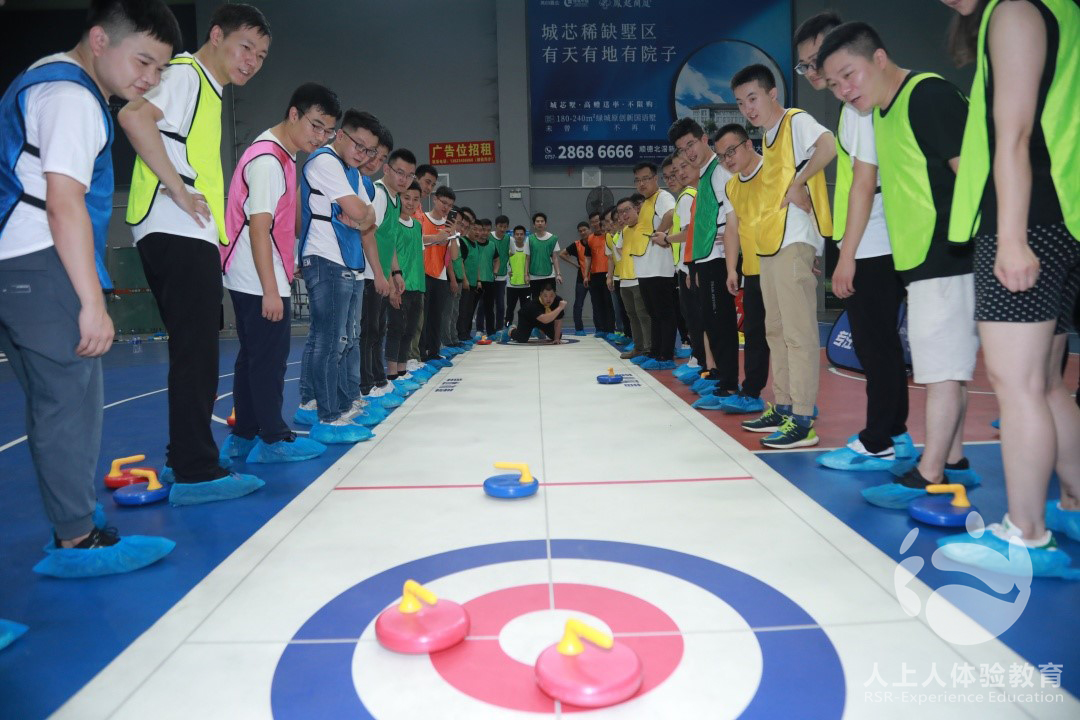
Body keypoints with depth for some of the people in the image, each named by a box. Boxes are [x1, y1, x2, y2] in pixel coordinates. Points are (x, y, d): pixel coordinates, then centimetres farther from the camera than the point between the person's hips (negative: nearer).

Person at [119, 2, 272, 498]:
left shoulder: (207, 88, 24)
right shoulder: (187, 73, -6)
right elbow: (133, 116, -24)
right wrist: (178, 190, -21)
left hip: (189, 235, 10)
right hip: (177, 232, -10)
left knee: (196, 353, 13)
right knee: (195, 353, -10)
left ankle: (183, 459, 22)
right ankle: (195, 474, -5)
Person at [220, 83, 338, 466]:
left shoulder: (280, 155, 16)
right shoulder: (268, 160, -15)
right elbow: (258, 227, -21)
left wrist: (285, 268, 23)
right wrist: (271, 290, -23)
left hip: (251, 280, 10)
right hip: (259, 281, -10)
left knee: (253, 357, 13)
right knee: (270, 358, -4)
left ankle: (243, 438, 21)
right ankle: (273, 440, 4)